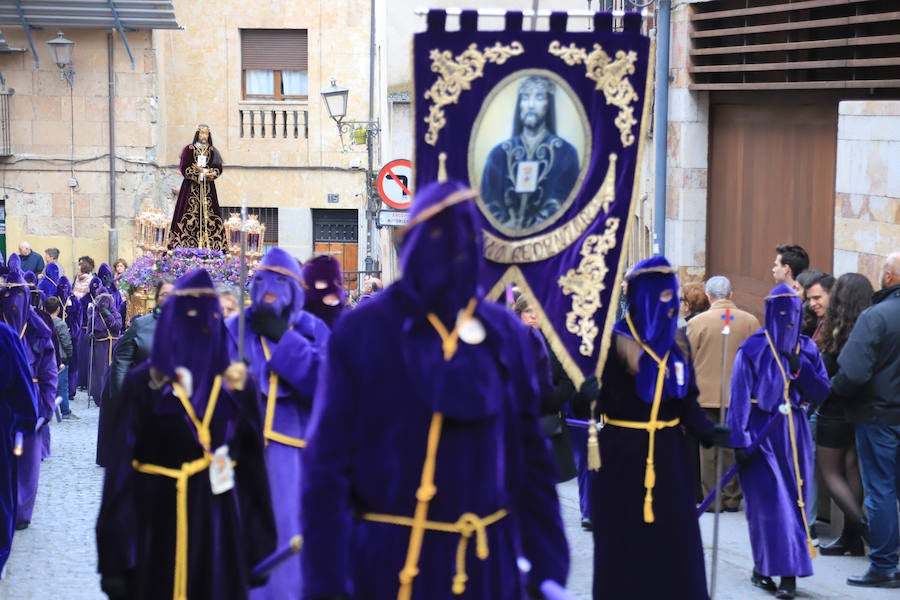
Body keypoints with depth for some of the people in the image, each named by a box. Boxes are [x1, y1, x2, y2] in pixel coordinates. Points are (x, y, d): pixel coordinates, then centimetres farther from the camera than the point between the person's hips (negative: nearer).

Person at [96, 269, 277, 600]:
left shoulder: (236, 385, 5)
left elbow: (252, 467, 4)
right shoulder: (143, 384, -2)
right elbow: (121, 468, -5)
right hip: (158, 525, -2)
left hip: (220, 528, 2)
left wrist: (259, 549, 1)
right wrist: (116, 559, -9)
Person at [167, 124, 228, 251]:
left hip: (208, 188, 3)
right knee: (190, 216, -8)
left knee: (208, 215, -4)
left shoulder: (212, 151, 12)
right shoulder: (189, 149, 4)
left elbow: (218, 169, 5)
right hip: (191, 188, -3)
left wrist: (210, 174, -15)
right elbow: (184, 168, -4)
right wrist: (201, 172, -13)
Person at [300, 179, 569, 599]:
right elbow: (327, 458, -8)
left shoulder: (506, 334, 5)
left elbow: (531, 454, 5)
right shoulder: (361, 332, -6)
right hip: (390, 558, -3)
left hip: (490, 558, 3)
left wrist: (547, 566, 2)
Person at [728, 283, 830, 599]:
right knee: (770, 505, -6)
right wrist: (740, 441, -14)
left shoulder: (807, 349, 8)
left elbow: (820, 393, 5)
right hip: (762, 434, -4)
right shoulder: (752, 350, -6)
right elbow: (739, 398, -8)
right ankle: (764, 569, 3)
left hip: (794, 435, 4)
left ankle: (788, 574, 5)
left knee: (793, 504, 2)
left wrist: (799, 367, -11)